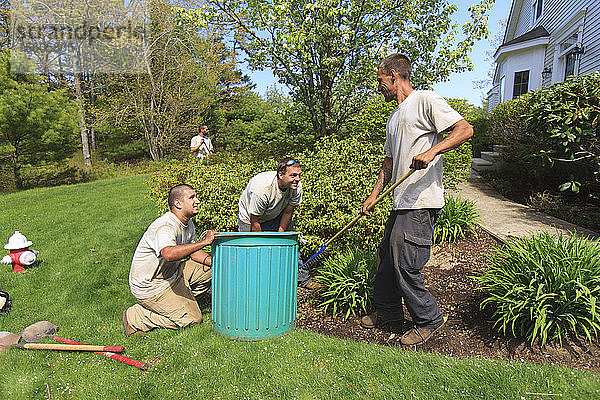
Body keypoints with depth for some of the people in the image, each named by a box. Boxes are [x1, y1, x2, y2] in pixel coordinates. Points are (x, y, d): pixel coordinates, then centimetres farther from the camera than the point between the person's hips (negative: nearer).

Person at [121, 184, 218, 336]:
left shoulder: (188, 223, 3)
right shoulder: (165, 227, -28)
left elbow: (192, 251, 13)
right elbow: (169, 254, -48)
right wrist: (203, 242, -45)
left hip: (171, 273, 9)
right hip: (149, 286, -9)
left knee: (210, 270, 3)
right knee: (192, 318, -10)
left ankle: (182, 302, 13)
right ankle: (134, 318, 0)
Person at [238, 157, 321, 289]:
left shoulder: (296, 187, -23)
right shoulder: (262, 188, -39)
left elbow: (288, 212, -8)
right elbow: (255, 223, -28)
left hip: (276, 217, 5)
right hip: (249, 218, -4)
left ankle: (303, 279, 15)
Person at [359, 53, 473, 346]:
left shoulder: (425, 100, -4)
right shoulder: (394, 117, 22)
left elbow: (465, 129, -13)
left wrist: (432, 150, -27)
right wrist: (374, 194, 19)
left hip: (422, 202, -9)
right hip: (401, 202, 9)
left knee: (405, 265, -6)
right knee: (386, 257, 15)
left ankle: (428, 320, 14)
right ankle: (388, 310, 33)